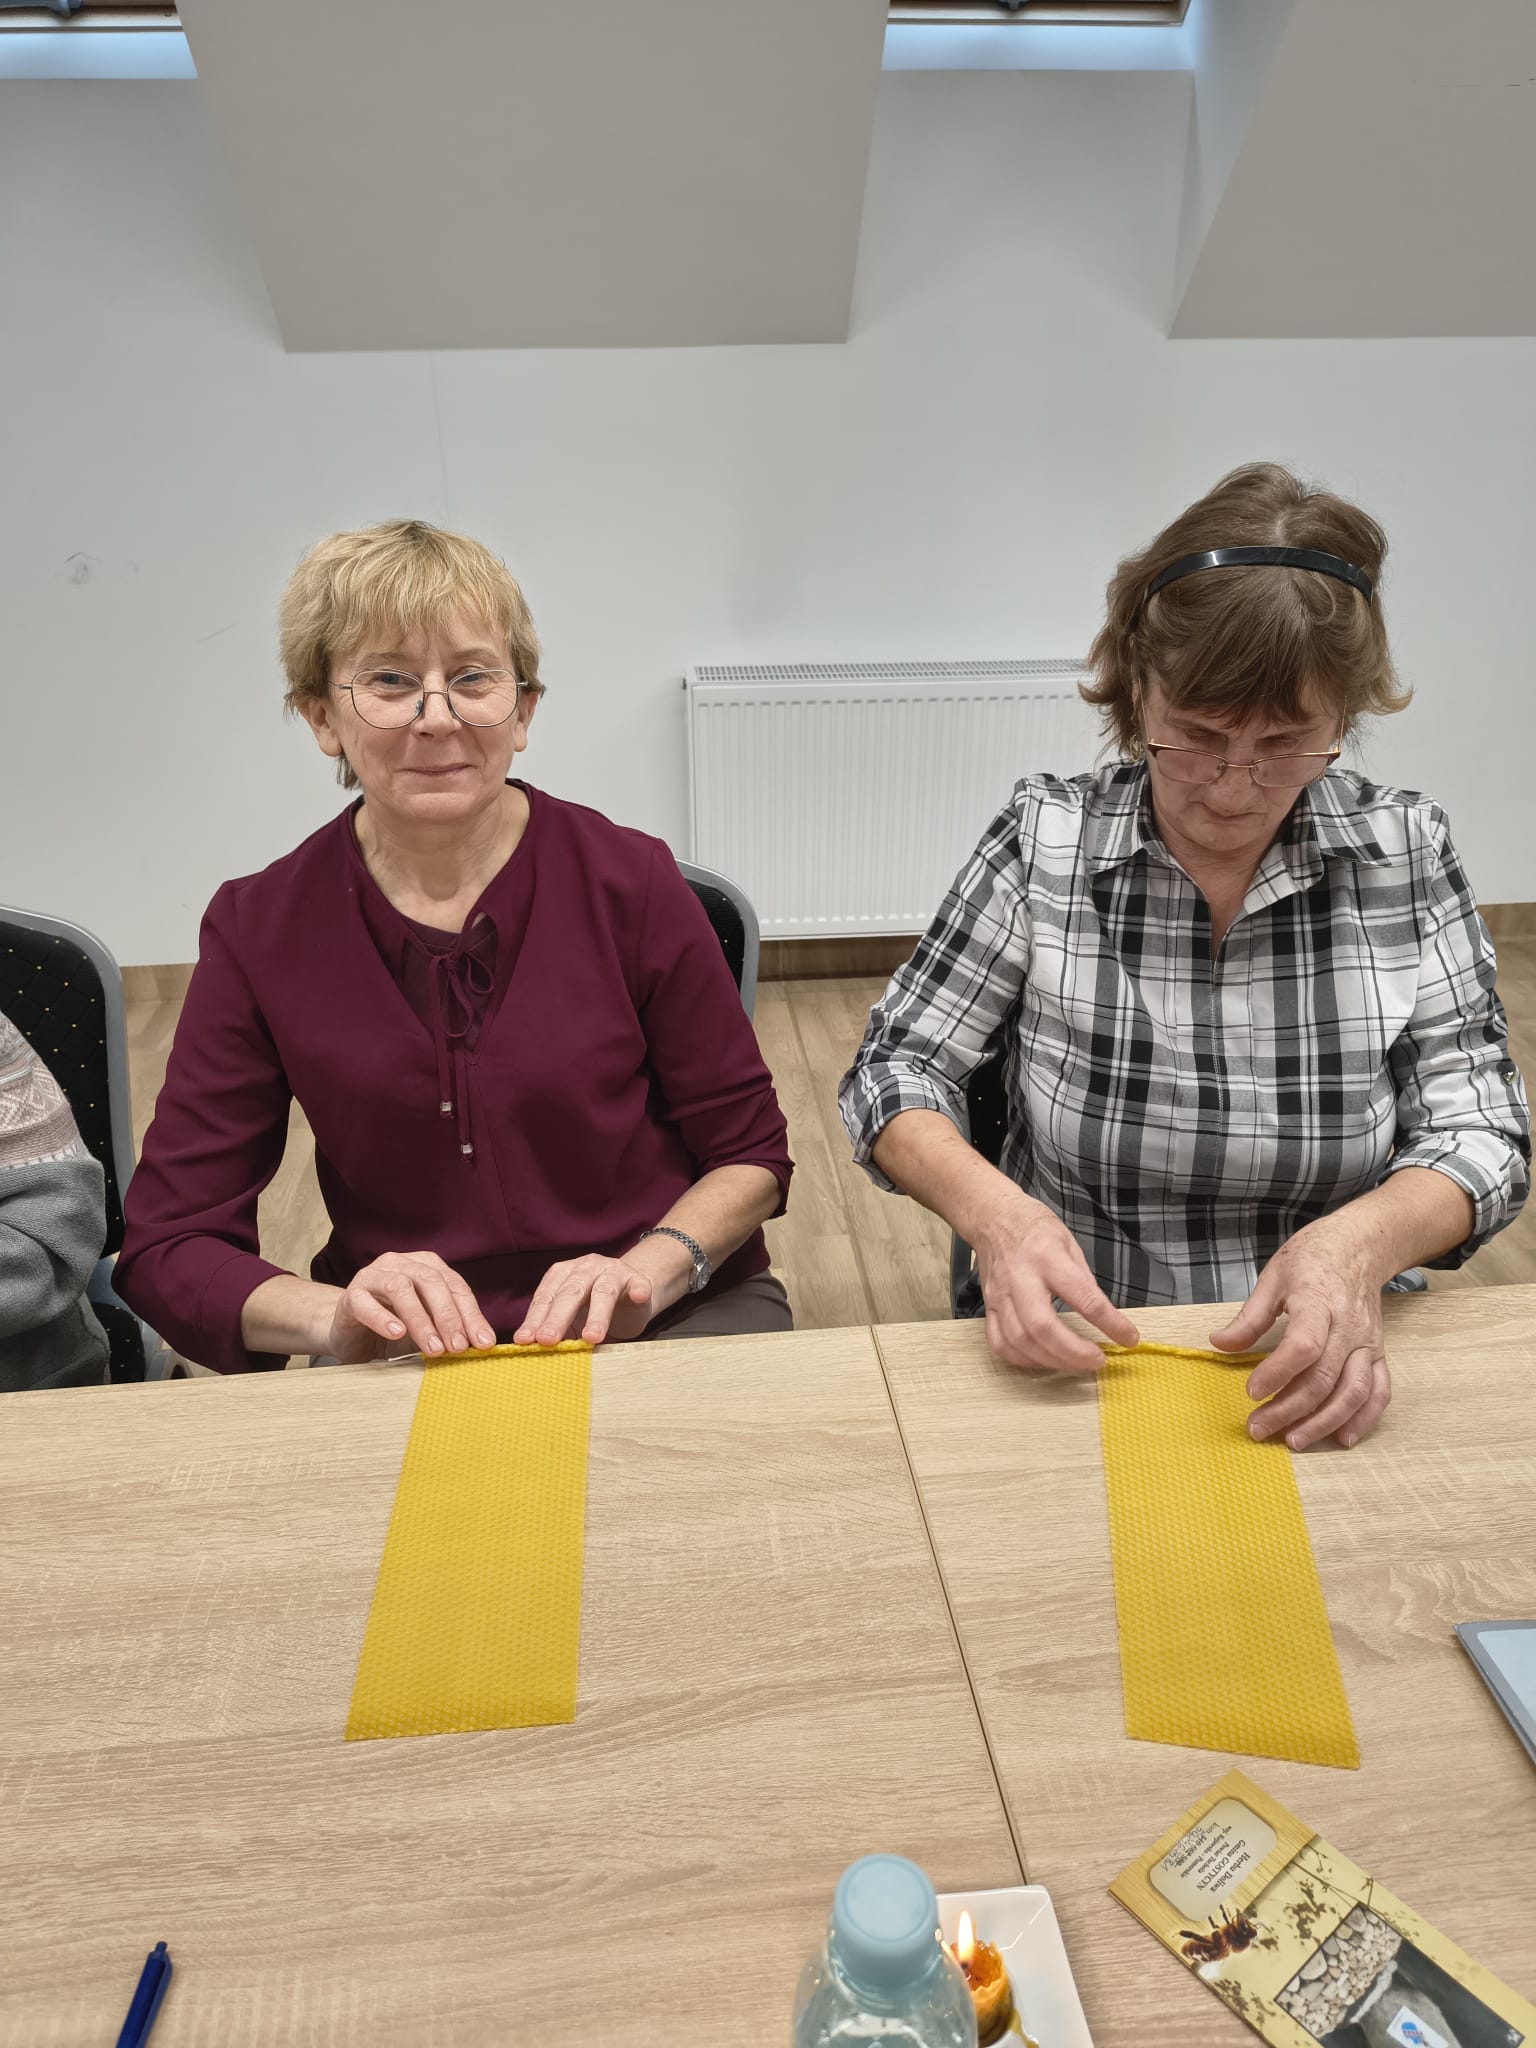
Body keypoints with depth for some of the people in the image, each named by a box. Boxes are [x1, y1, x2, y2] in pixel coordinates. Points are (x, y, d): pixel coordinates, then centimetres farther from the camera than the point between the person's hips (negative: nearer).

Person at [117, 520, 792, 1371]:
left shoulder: (631, 881, -6)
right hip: (408, 1357, 1)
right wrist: (333, 1317, -23)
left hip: (669, 1322, 0)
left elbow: (750, 1153, 1)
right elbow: (164, 1245, -3)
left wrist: (646, 1272, -19)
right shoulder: (259, 928, -3)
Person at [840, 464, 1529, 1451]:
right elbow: (895, 1071, -4)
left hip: (1324, 1366, 4)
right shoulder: (1046, 839, -7)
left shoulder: (1405, 851, -3)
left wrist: (1363, 1240, -26)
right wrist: (994, 1210, -25)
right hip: (1073, 1356, -3)